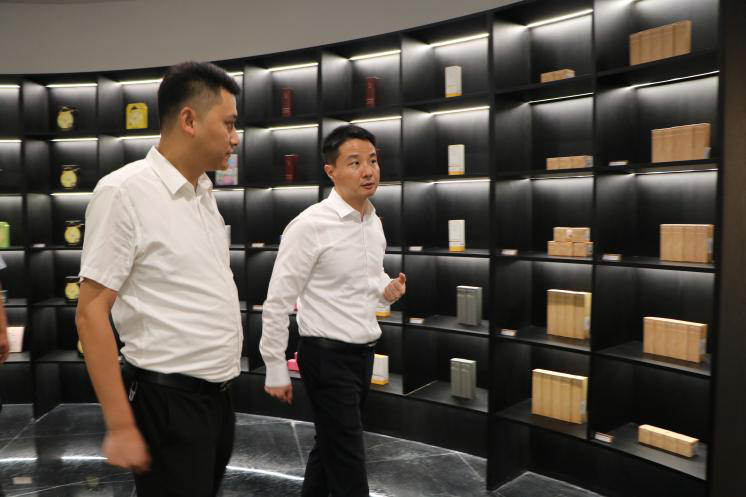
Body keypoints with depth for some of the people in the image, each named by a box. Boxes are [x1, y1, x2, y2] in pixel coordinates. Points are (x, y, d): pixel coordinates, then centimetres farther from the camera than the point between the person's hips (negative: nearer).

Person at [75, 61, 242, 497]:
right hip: (170, 400, -8)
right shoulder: (124, 191, -16)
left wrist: (221, 388, 18)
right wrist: (121, 426, -18)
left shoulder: (205, 194, 8)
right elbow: (91, 313, -16)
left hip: (219, 395, 8)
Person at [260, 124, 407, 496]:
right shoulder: (310, 225, -18)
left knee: (330, 448, 22)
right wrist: (276, 371, -11)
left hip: (364, 354, 7)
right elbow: (277, 303, -14)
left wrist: (388, 290, -2)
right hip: (328, 356, -7)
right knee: (348, 464, 2)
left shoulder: (374, 222, 6)